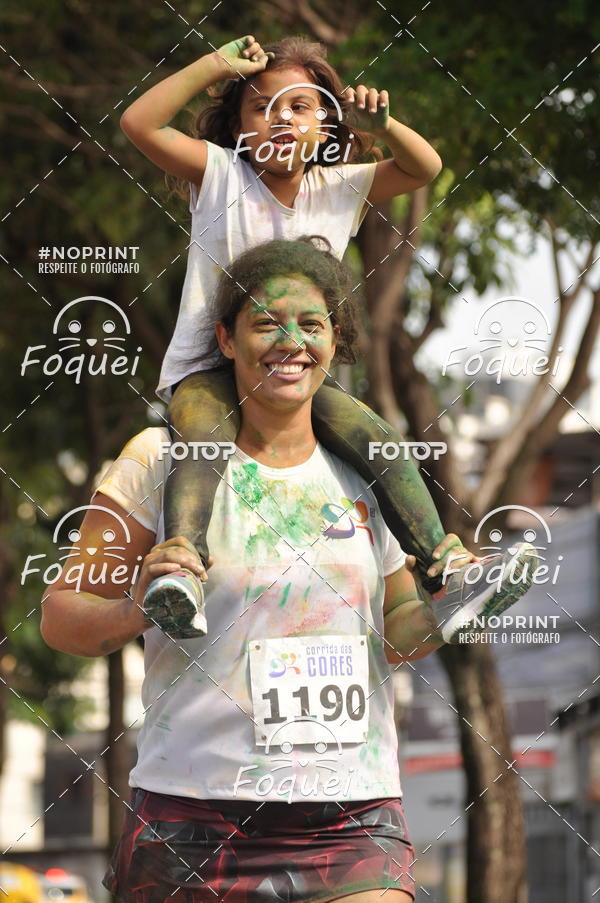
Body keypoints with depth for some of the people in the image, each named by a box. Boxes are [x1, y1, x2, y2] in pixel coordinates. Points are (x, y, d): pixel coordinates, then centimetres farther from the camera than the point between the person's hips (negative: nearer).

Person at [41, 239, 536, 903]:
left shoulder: (366, 477, 11)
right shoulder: (162, 460, 1)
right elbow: (61, 615, 1)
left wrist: (442, 610, 0)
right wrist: (137, 610, -19)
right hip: (193, 818, -2)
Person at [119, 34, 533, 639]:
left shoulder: (341, 189, 9)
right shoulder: (217, 174, -1)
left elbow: (424, 168, 12)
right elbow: (139, 123, -13)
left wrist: (381, 125, -8)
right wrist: (216, 65, -12)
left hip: (294, 375, 4)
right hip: (205, 369, -4)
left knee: (381, 444, -16)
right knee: (205, 445, -35)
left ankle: (446, 580, -16)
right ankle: (179, 578, -58)